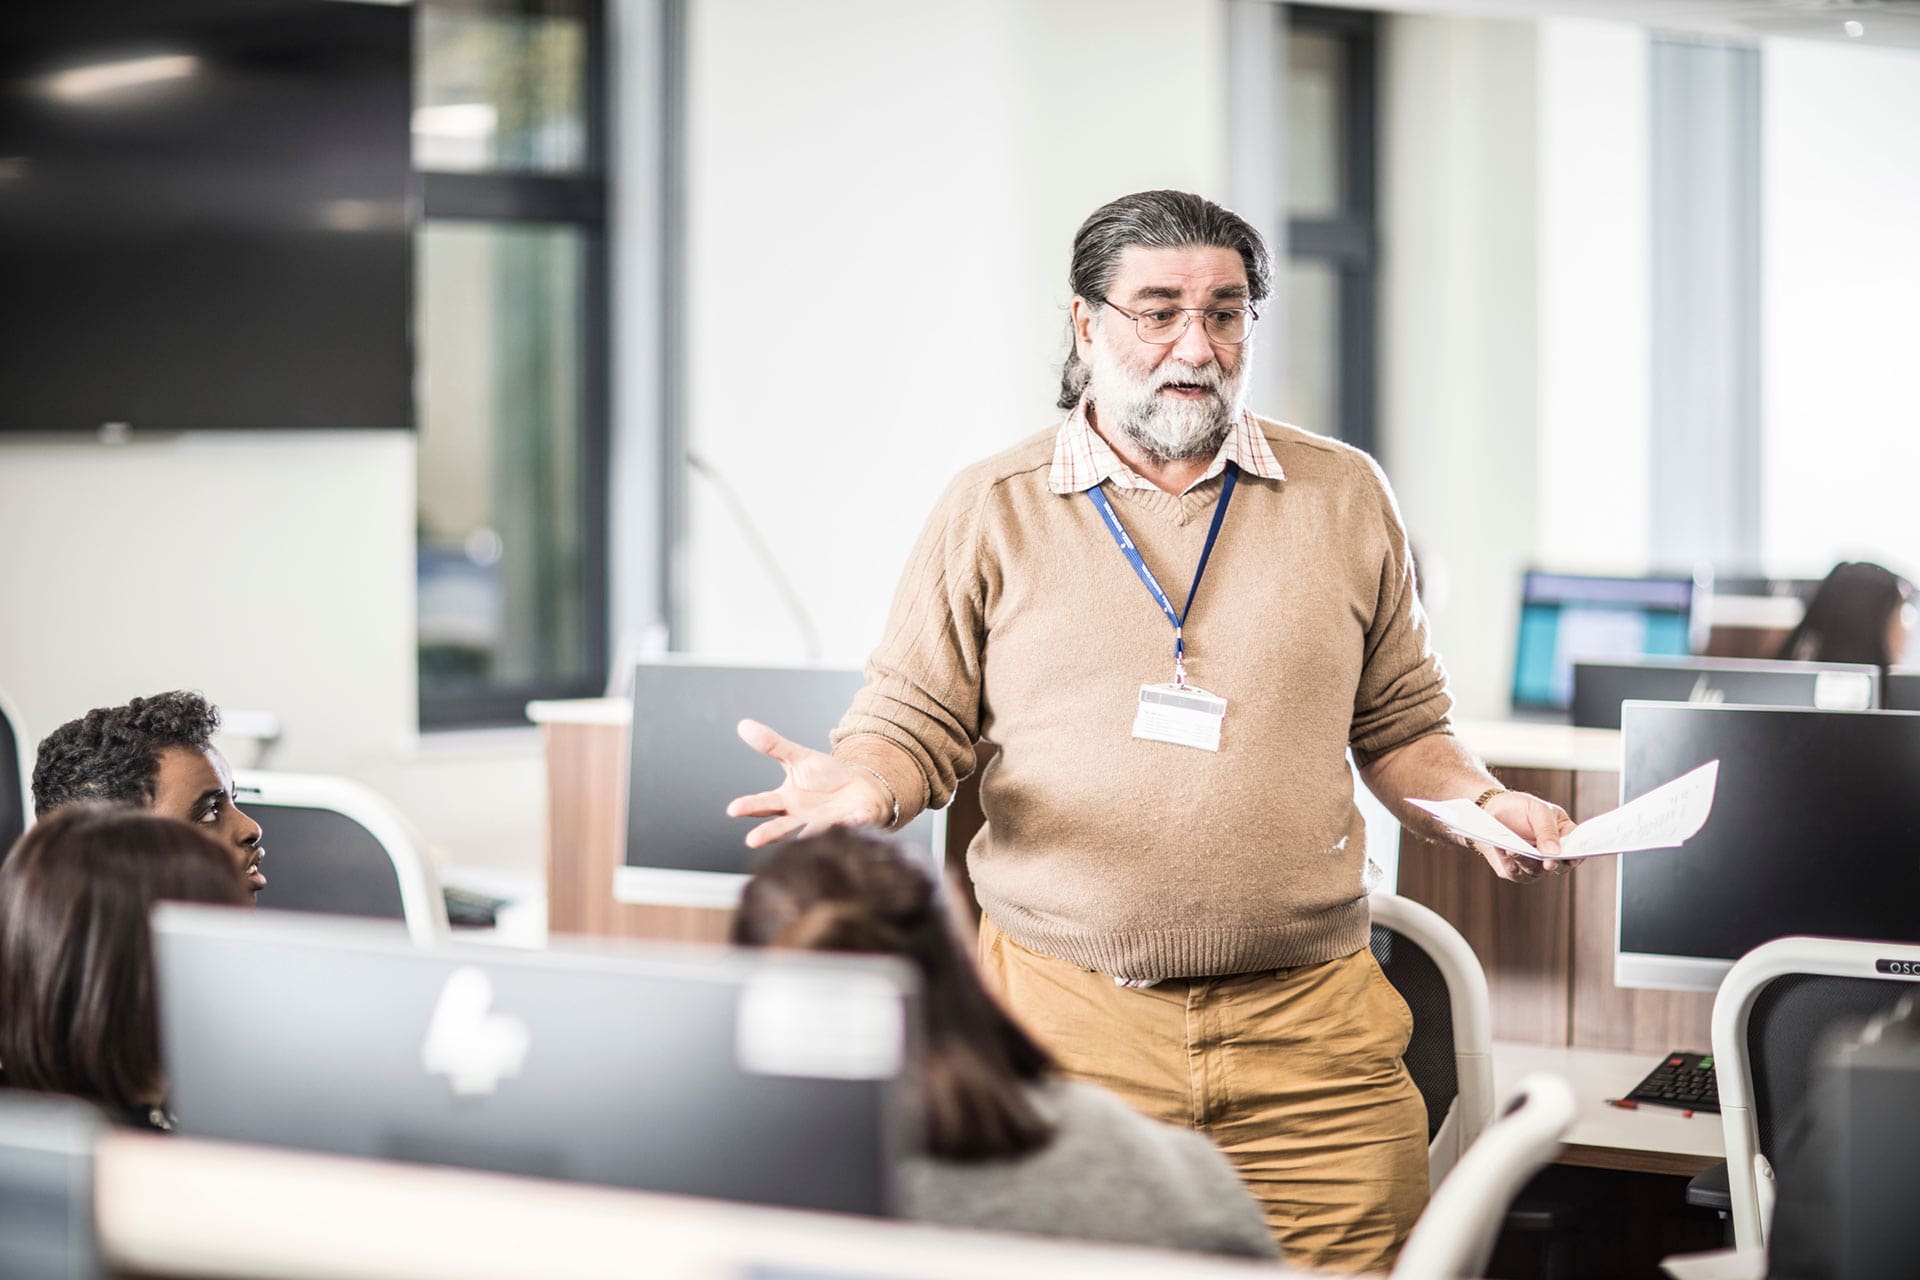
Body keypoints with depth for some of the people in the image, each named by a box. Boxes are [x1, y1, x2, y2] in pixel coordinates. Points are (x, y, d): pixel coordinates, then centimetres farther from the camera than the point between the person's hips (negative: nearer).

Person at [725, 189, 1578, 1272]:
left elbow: (1401, 727, 17)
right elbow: (915, 725, 7)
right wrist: (863, 787, -14)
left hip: (1309, 1027, 1)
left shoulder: (1346, 499, 11)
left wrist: (1481, 804, -2)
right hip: (1065, 1018, -1)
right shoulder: (992, 511, 7)